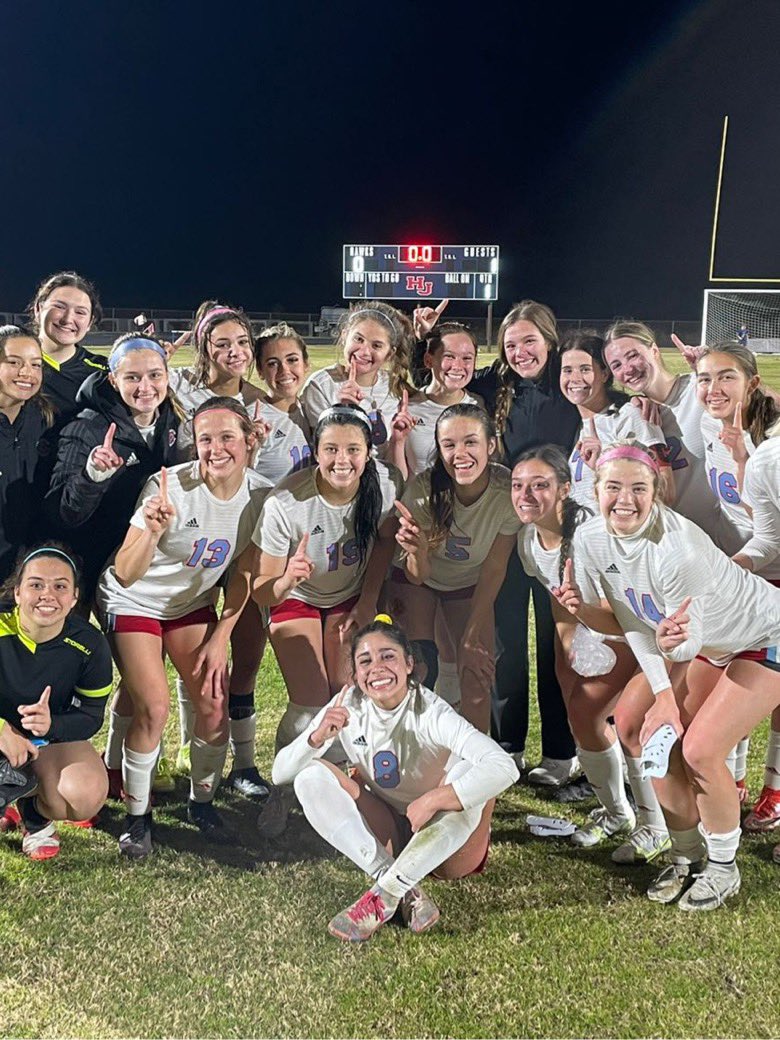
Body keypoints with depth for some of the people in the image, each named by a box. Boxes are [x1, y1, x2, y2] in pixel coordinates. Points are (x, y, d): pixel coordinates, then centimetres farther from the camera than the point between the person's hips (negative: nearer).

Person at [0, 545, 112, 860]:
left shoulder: (89, 645, -16)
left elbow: (91, 717, -10)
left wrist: (52, 725, -33)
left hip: (53, 739, 1)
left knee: (87, 796, -28)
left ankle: (32, 816, 9)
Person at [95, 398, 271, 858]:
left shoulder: (261, 494, -17)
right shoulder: (171, 487, -30)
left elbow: (244, 574, -3)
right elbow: (125, 575, -31)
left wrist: (221, 637, -5)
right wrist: (154, 531, -49)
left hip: (193, 603, 4)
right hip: (133, 602, -4)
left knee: (215, 703, -6)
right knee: (154, 709, -16)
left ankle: (203, 803, 19)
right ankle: (138, 815, 7)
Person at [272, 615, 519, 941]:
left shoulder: (430, 713, -23)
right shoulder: (347, 707, -11)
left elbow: (505, 767, -38)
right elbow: (280, 773, -11)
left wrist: (431, 801, -39)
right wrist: (317, 738, -30)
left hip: (445, 844, -4)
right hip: (390, 837, 4)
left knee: (467, 771, -33)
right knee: (311, 777, -17)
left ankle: (383, 895, -27)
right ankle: (407, 895, -25)